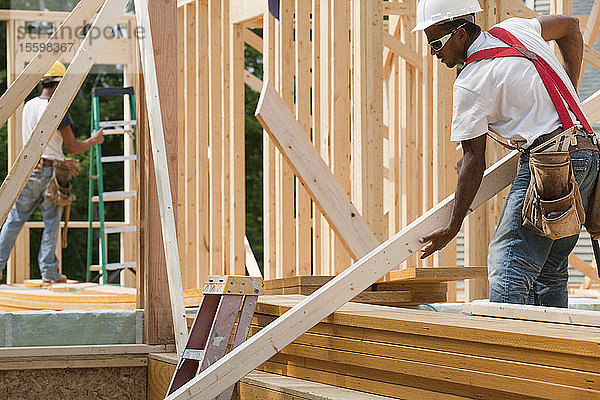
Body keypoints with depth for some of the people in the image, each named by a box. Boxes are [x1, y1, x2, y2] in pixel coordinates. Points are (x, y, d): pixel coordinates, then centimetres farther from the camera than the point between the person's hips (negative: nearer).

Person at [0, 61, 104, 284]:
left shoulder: (28, 107, 10)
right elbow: (73, 147, -9)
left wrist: (62, 160, 27)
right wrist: (93, 140, 9)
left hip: (29, 170, 5)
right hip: (50, 172, -5)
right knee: (51, 223, 4)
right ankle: (49, 272, 6)